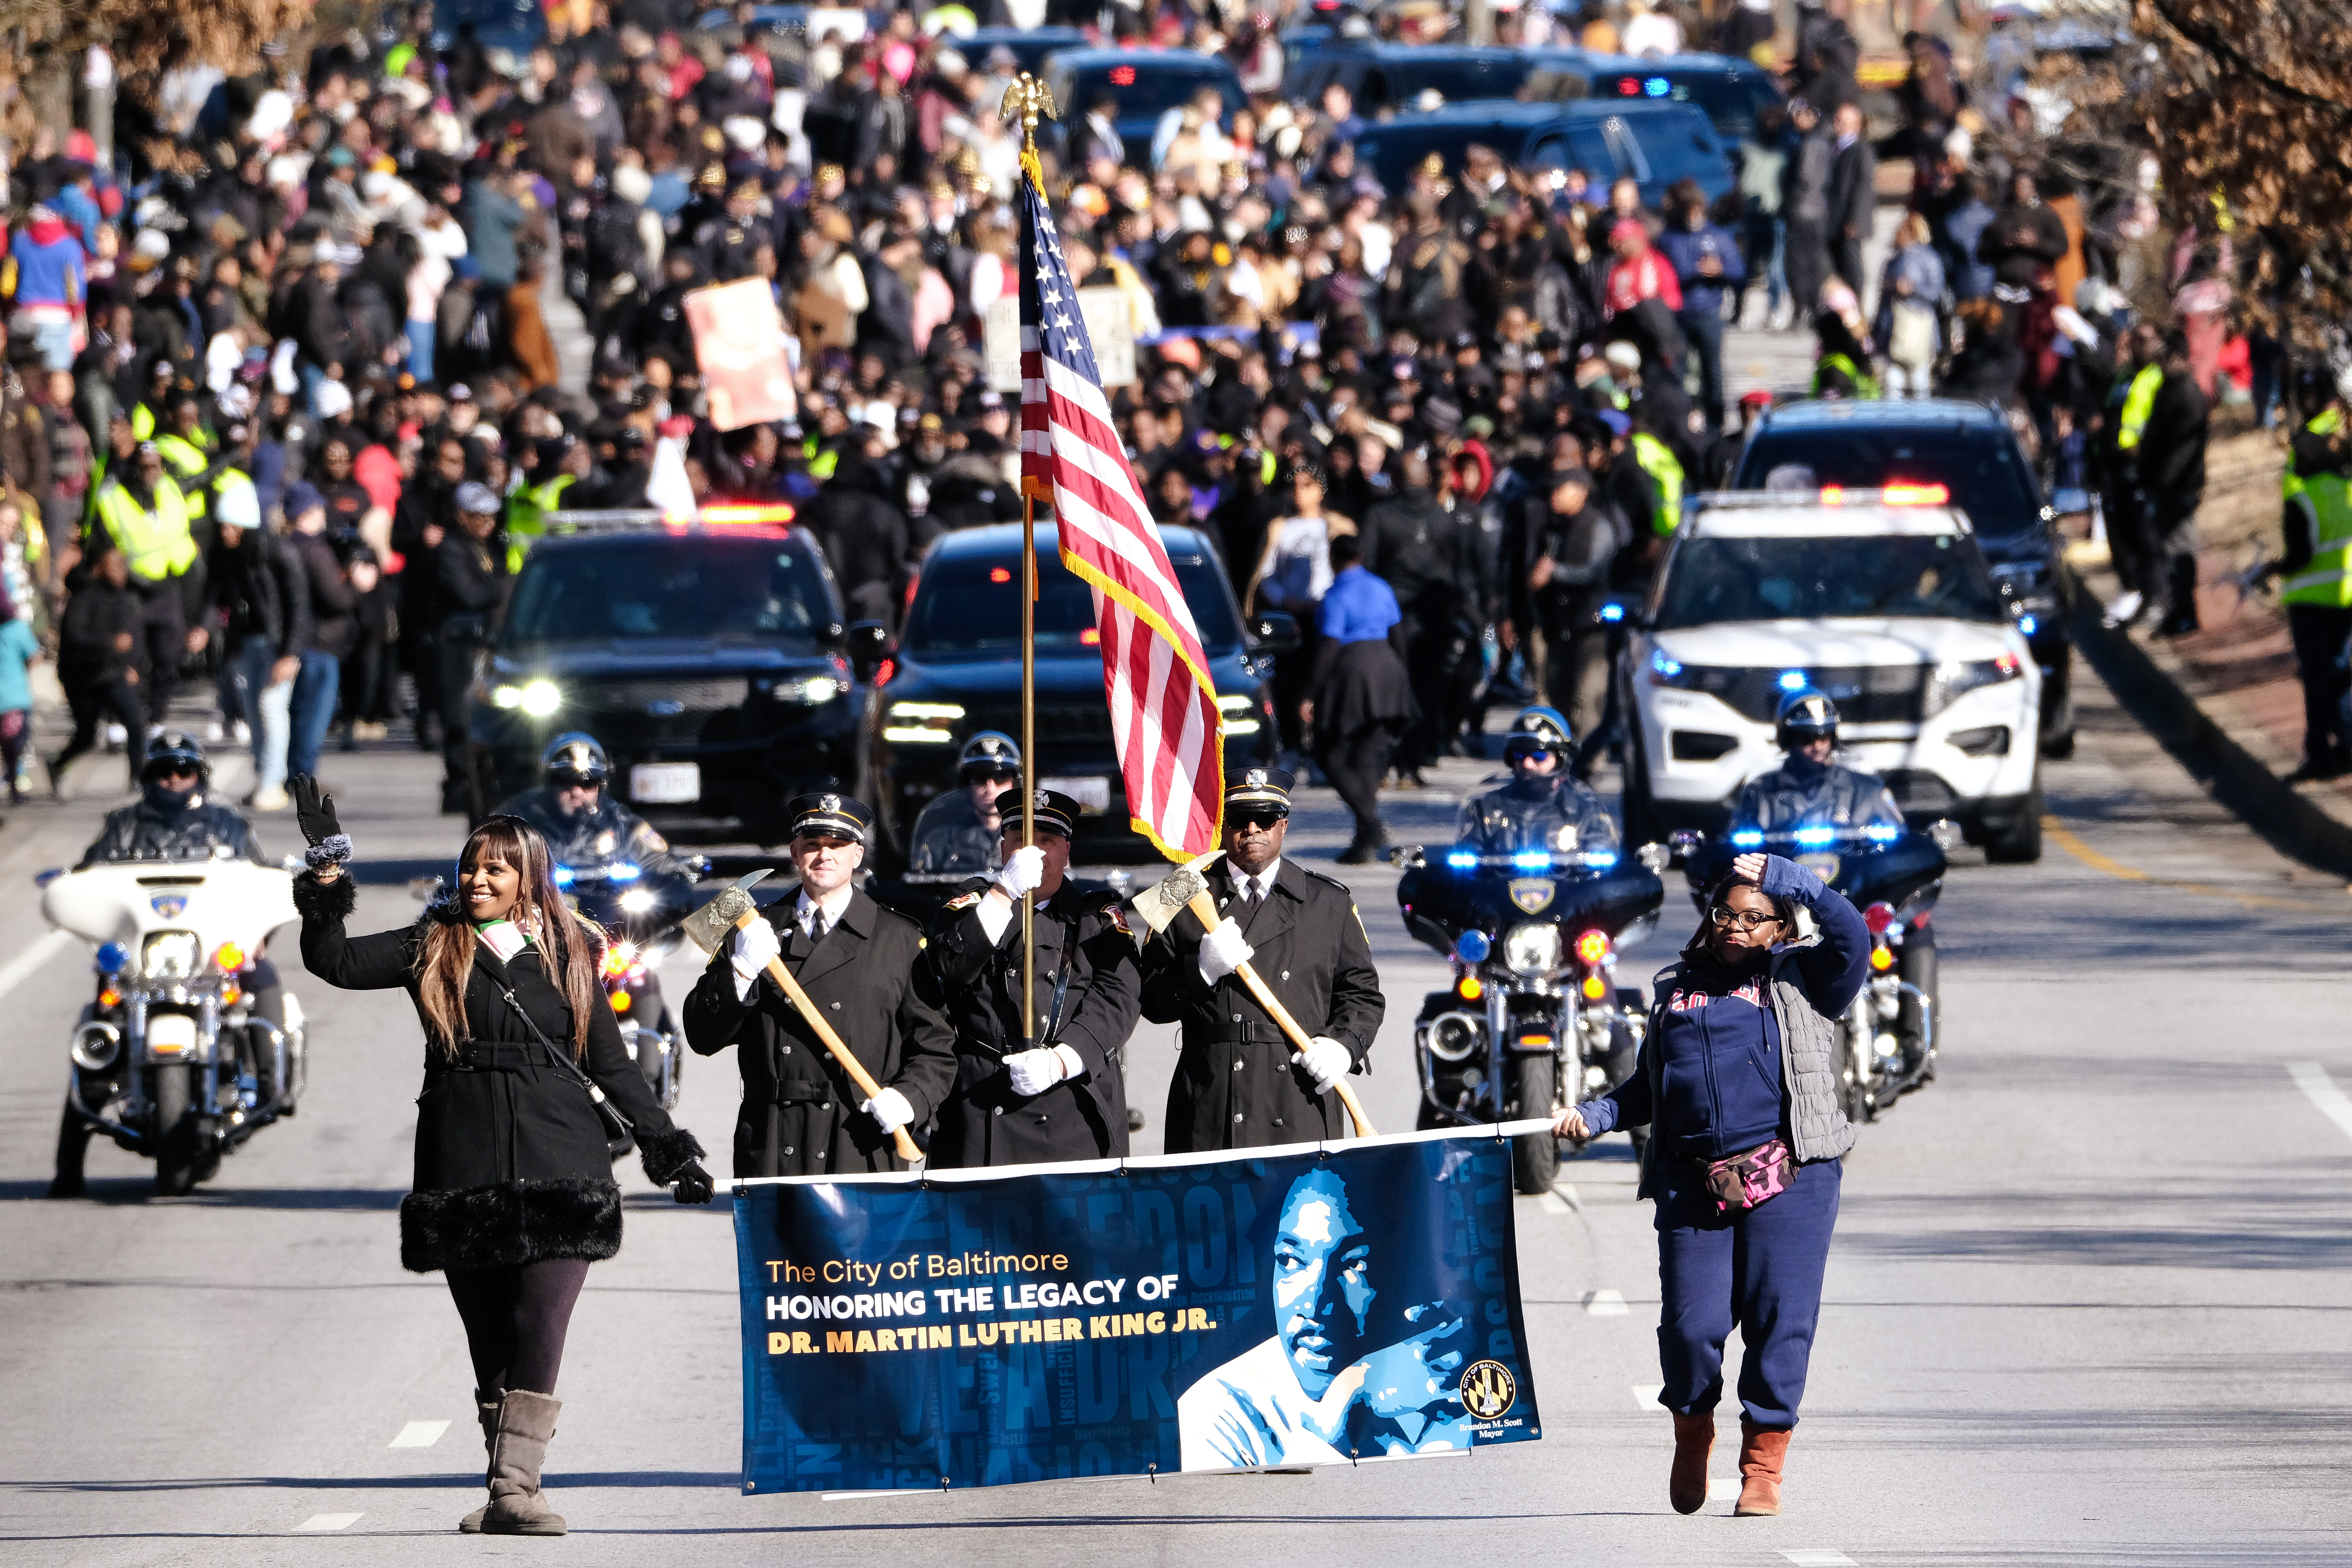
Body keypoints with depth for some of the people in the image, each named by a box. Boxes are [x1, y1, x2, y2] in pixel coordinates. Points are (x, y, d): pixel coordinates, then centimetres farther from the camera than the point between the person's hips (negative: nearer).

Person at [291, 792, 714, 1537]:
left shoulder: (566, 955, 12)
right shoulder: (432, 948, 11)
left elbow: (610, 1064, 17)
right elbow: (335, 962, 0)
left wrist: (666, 1142, 12)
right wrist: (329, 864, -7)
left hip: (557, 1165, -1)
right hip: (464, 1168, 1)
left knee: (541, 1330, -14)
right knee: (490, 1343, 3)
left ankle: (515, 1488, -19)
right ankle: (510, 1492, 10)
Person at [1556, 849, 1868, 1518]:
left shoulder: (1799, 980, 12)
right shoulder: (1677, 987, 21)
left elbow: (1851, 937, -7)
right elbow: (1646, 1090, 26)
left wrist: (1792, 881, -2)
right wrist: (1593, 1116, 10)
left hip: (1787, 1178, -2)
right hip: (1691, 1183, 2)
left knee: (1779, 1322, -8)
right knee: (1691, 1325, -5)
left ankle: (1763, 1467, 3)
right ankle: (1692, 1437, 23)